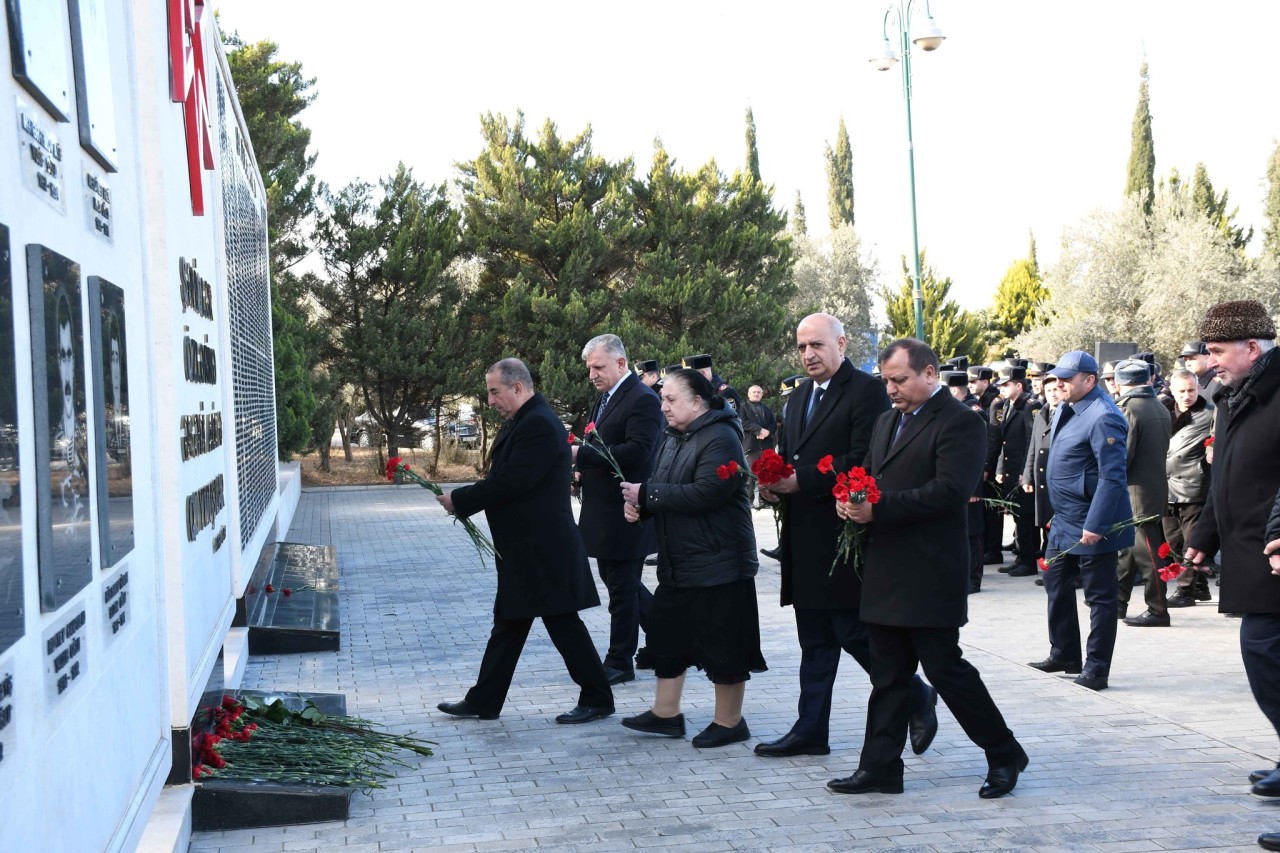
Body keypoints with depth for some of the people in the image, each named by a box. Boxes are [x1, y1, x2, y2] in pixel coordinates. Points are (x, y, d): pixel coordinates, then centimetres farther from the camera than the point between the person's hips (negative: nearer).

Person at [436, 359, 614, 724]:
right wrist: (463, 500, 0)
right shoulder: (521, 421, 13)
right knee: (508, 622, 14)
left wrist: (459, 500, -15)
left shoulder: (539, 424, -20)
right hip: (523, 549, 10)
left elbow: (511, 482, -24)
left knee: (563, 623, -1)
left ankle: (598, 699, 10)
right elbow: (503, 478, 14)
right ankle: (484, 701, 22)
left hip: (543, 549, -10)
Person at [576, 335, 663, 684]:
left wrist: (582, 453, -28)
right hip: (605, 510, 10)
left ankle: (619, 662, 11)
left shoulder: (642, 400, -16)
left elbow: (637, 452, -26)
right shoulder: (605, 398, 14)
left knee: (622, 586, 1)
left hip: (624, 513, -10)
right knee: (616, 579, 17)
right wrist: (583, 465, 1)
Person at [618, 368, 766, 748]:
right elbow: (663, 488, 17)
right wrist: (638, 501, -5)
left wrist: (647, 494, -22)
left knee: (722, 645, 0)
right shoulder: (674, 438, 12)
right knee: (666, 633, 14)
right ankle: (666, 714, 24)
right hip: (678, 562, 9)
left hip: (717, 563, -9)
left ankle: (729, 722, 13)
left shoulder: (720, 439, -17)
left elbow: (705, 493, -27)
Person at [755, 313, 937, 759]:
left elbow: (864, 461, -19)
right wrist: (771, 480, -3)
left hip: (845, 535, -8)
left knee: (854, 632, -5)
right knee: (815, 641, 12)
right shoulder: (799, 397, 17)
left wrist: (802, 480, -20)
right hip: (805, 540, 8)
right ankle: (810, 731, 18)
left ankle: (916, 698, 16)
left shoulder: (866, 391, -10)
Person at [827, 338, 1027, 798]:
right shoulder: (887, 421, 18)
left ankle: (1004, 754, 13)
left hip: (930, 574, -8)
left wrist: (878, 510, -22)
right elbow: (870, 477, 23)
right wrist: (852, 499, -2)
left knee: (944, 667, -3)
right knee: (887, 674, 10)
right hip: (886, 571, 8)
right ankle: (880, 766, 15)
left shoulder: (959, 422, -11)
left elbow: (950, 490, -21)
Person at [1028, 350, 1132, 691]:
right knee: (1056, 586, 19)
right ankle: (1064, 655, 32)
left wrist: (1094, 526, -26)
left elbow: (1112, 478, -25)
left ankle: (1096, 670, 8)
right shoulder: (1066, 409, 8)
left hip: (1092, 526, -10)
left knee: (1099, 597, 1)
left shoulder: (1103, 418, -22)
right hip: (1063, 522, 10)